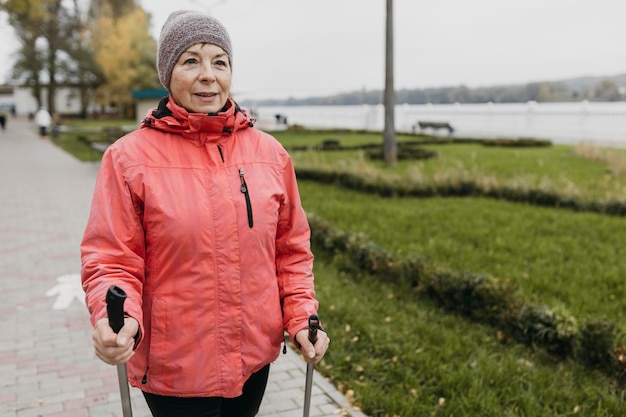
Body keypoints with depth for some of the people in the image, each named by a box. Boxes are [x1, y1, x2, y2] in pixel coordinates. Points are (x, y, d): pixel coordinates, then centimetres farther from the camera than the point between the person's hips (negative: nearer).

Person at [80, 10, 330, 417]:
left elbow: (291, 249, 6)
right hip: (174, 369, -3)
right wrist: (120, 319, -29)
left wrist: (301, 316, -4)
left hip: (256, 356, 4)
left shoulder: (269, 153, -1)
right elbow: (111, 260, -10)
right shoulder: (129, 158, -11)